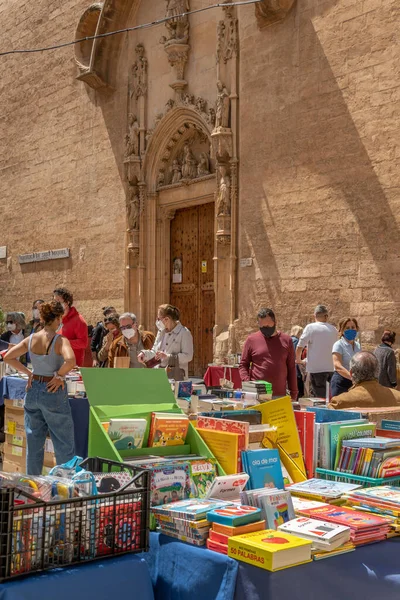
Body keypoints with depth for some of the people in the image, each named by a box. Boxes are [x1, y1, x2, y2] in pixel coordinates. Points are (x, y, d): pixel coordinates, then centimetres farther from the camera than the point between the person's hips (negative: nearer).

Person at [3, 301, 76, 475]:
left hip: (33, 390, 6)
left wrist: (28, 373, 8)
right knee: (64, 444, 6)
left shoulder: (30, 339, 1)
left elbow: (8, 357, 6)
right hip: (53, 391, -6)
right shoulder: (60, 340, -16)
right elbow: (70, 361, -33)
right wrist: (59, 375, -16)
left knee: (34, 442, 17)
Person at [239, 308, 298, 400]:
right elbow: (243, 365, 9)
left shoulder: (286, 340, 9)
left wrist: (293, 394, 9)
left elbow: (291, 369, 12)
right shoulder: (251, 340, 6)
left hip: (280, 395, 1)